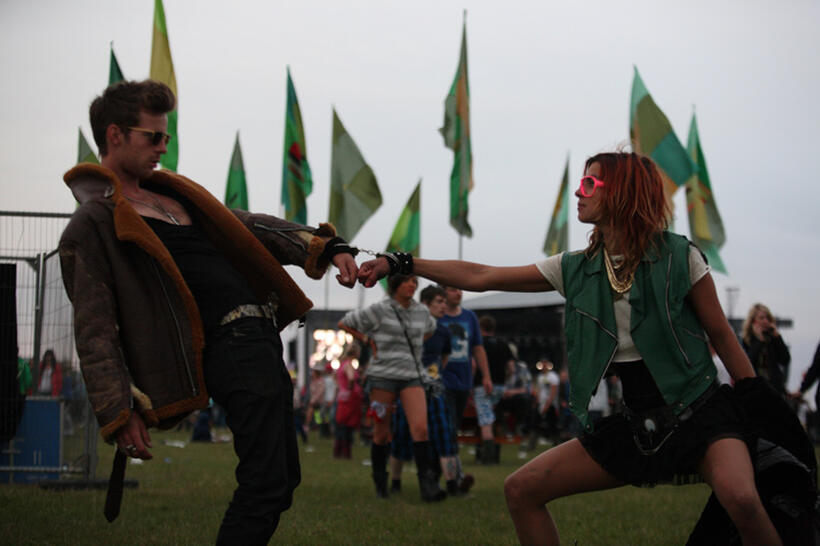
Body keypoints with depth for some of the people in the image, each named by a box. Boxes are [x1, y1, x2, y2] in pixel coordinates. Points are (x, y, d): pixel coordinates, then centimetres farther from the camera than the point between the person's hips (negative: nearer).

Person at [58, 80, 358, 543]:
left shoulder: (171, 191, 20)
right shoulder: (93, 223, -7)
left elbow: (244, 225, 20)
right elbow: (95, 331, -10)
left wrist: (324, 246, 7)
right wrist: (120, 414, -16)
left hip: (261, 339, 10)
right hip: (231, 347, -10)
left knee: (280, 481, 15)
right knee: (266, 486, -13)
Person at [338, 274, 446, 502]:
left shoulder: (421, 311, 9)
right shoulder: (379, 310, -3)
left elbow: (430, 328, 33)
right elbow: (344, 323, 6)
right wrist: (368, 340, 3)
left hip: (411, 376, 3)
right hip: (383, 374, -3)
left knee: (421, 429, -15)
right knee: (381, 433, 3)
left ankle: (428, 485, -19)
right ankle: (380, 481, 21)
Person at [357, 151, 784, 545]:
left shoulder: (678, 257, -6)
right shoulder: (575, 270, 6)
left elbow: (722, 335, 0)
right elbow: (479, 277, 9)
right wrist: (397, 264, 6)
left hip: (698, 413, -5)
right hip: (633, 424, 5)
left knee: (740, 498, -35)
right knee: (521, 490, 0)